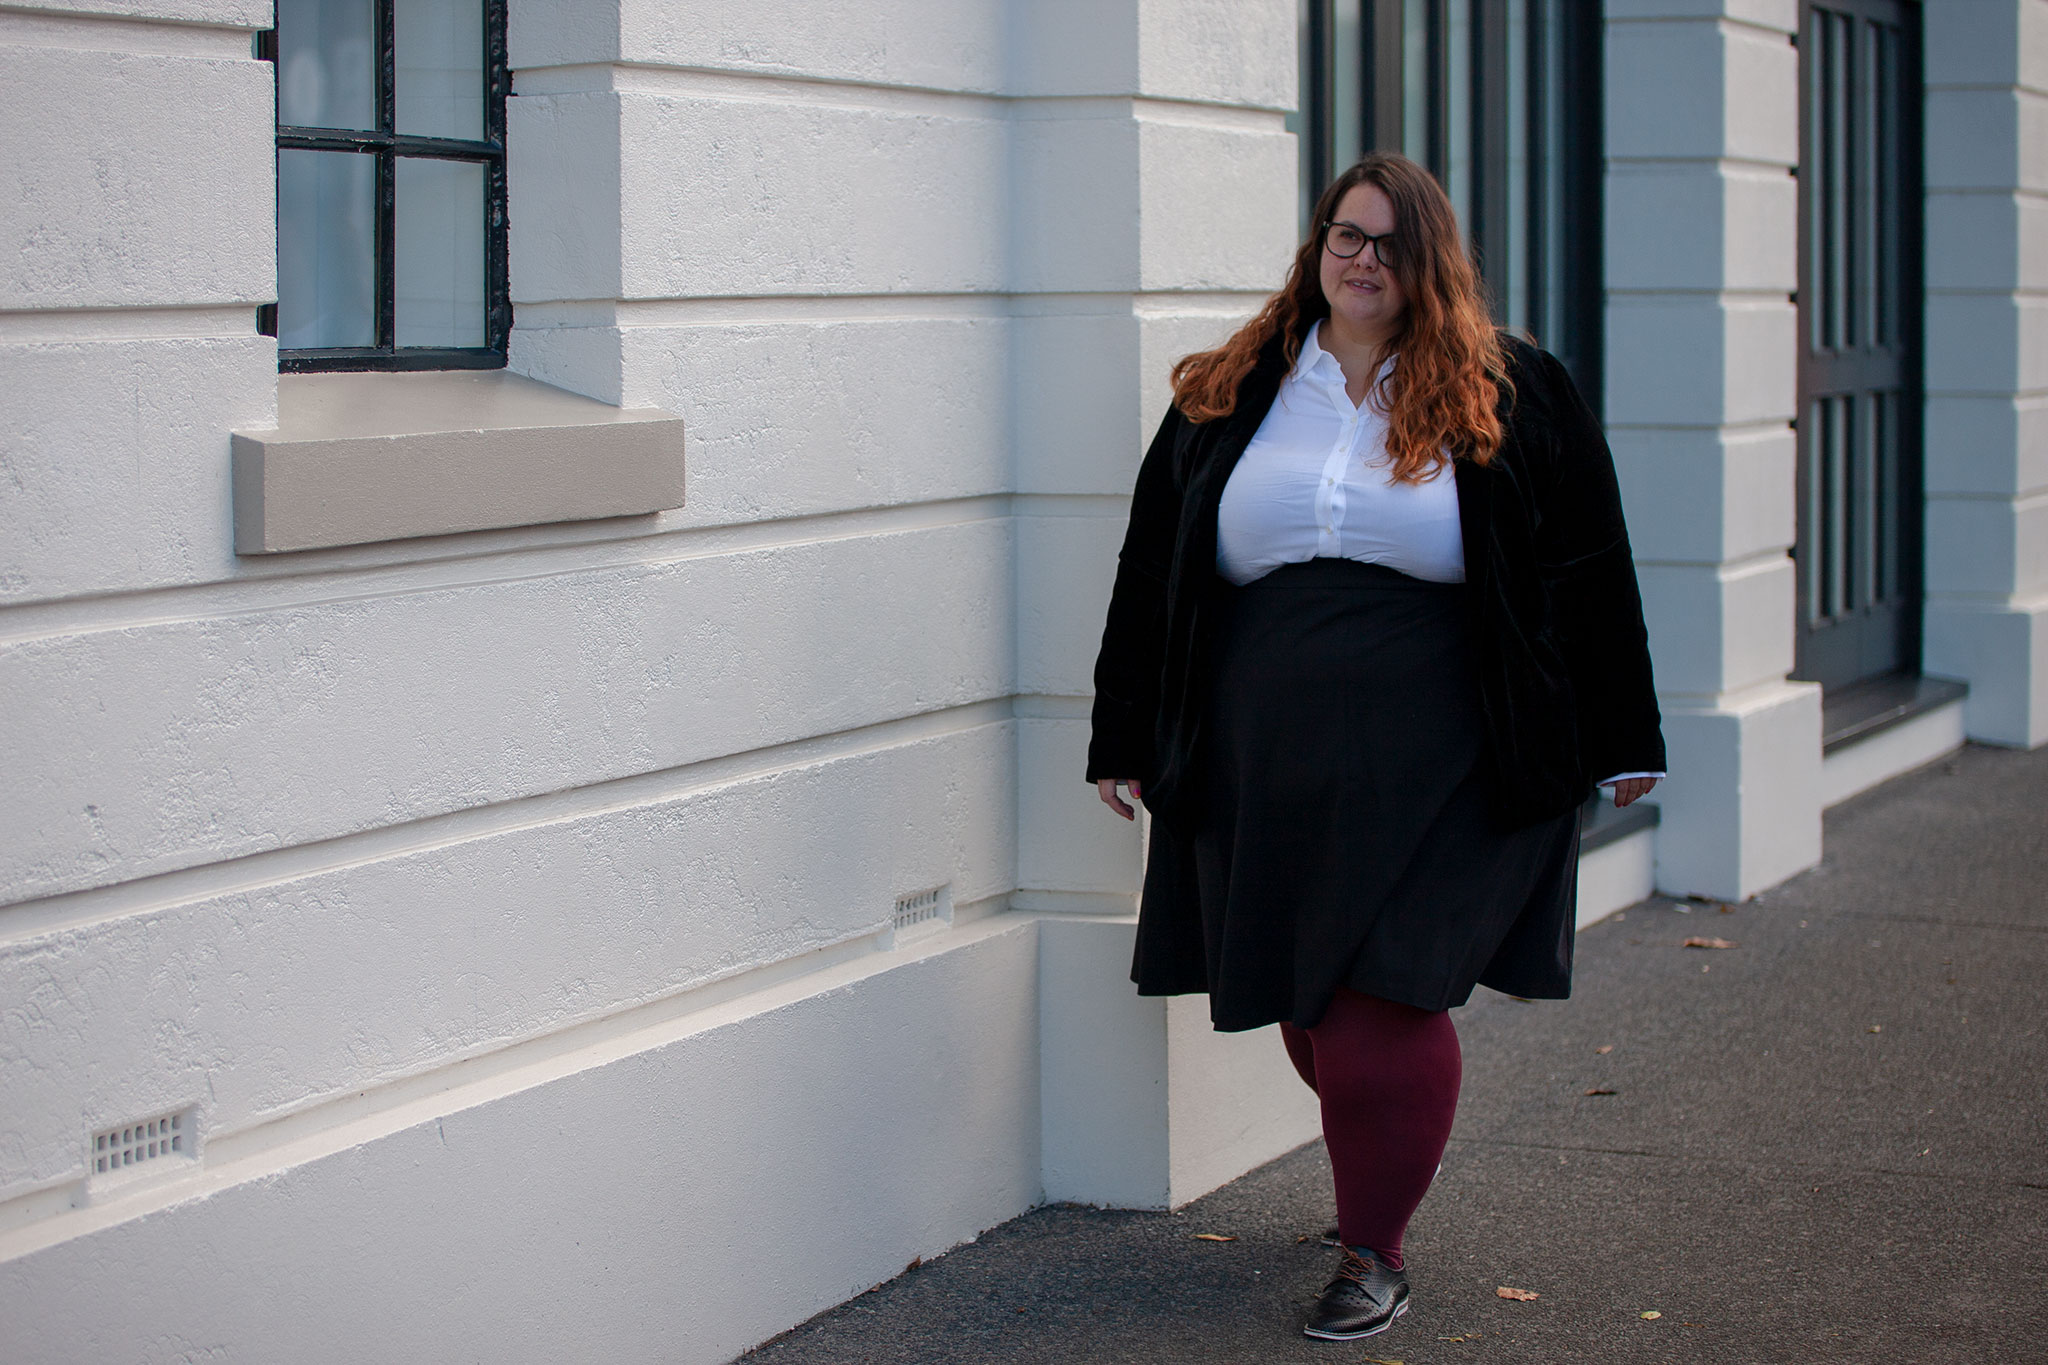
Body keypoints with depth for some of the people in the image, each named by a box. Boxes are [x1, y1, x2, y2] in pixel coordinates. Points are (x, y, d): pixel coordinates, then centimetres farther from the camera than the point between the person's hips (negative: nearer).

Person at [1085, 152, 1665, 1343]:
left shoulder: (1510, 397, 3)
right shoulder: (1227, 397, 10)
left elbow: (1590, 572, 6)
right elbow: (1153, 570, 14)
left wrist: (1622, 742, 5)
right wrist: (1124, 740, 12)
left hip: (1433, 767, -3)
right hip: (1263, 766, 3)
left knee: (1385, 998, -8)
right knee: (1306, 1007, 7)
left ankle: (1377, 1253, 5)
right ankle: (1383, 1171, 33)